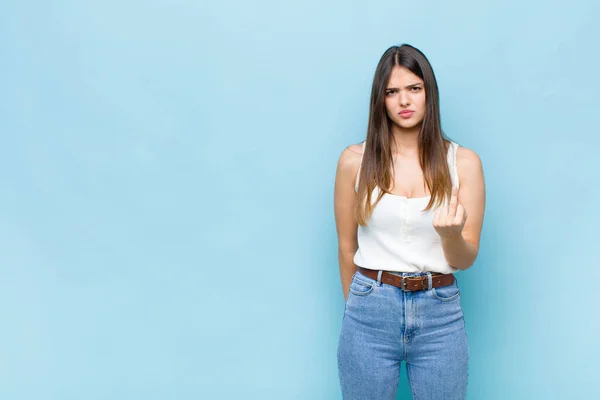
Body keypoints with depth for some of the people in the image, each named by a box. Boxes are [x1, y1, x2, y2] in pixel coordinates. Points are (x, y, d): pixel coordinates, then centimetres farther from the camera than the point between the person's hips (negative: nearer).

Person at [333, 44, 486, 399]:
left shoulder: (463, 162, -2)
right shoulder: (355, 160, -2)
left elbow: (466, 260, 0)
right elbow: (347, 248, 7)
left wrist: (451, 235, -21)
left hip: (440, 315, 1)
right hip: (370, 311, 0)